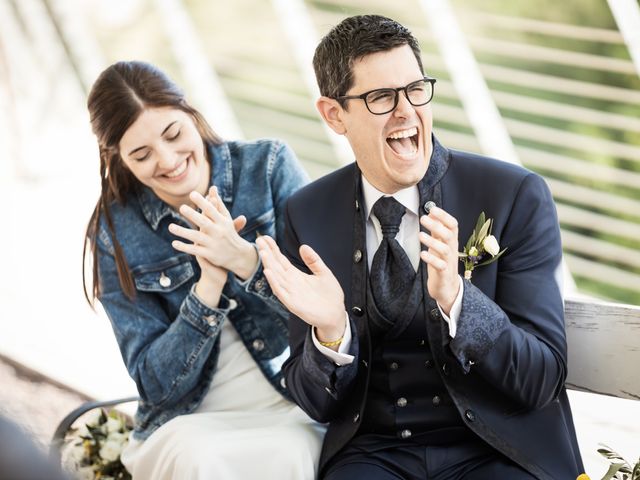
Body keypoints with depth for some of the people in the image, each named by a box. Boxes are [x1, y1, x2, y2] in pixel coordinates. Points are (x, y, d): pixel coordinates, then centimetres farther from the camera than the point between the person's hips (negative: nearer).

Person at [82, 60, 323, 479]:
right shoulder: (115, 234, -2)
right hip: (189, 425, 0)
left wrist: (244, 259, -22)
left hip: (296, 408, 0)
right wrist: (209, 286, -19)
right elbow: (156, 383, -4)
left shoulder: (268, 166, -3)